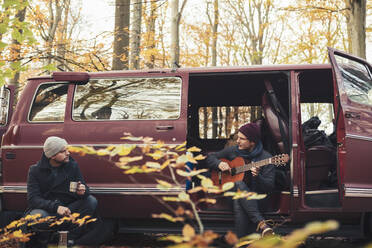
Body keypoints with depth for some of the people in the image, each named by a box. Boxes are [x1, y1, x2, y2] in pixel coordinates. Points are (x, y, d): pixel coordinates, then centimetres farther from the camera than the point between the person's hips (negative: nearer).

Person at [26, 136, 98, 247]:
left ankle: (71, 238, -16)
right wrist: (56, 207, -31)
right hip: (46, 209, -3)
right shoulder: (35, 170, -7)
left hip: (68, 208, 3)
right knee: (37, 215, -37)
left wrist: (83, 191, -25)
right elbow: (33, 198, -15)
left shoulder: (73, 166, 2)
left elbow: (84, 187, 3)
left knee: (91, 201, -20)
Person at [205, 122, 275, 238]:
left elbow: (269, 187, -9)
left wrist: (257, 176, -28)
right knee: (238, 184, -34)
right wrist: (219, 164, -2)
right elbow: (209, 158, 19)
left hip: (255, 199, -2)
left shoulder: (265, 158, -4)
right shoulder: (232, 151, 8)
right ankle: (261, 223, -44)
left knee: (238, 203, -37)